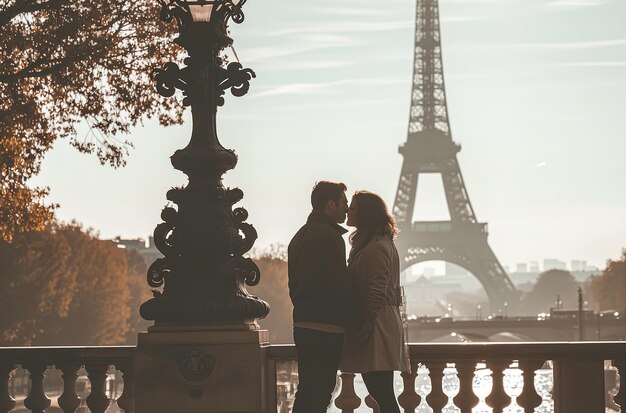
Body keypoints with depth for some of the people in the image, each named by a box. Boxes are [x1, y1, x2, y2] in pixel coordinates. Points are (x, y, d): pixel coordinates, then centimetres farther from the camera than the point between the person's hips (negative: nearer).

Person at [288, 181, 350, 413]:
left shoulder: (299, 236, 18)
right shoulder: (330, 236, -12)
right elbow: (339, 285, -16)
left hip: (303, 324, 9)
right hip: (326, 326, -9)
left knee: (307, 392, 12)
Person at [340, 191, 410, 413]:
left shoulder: (377, 247, -12)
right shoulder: (366, 244, 21)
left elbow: (376, 294, -18)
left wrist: (363, 329, -18)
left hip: (376, 328, -10)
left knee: (383, 394, -11)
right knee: (381, 394, 10)